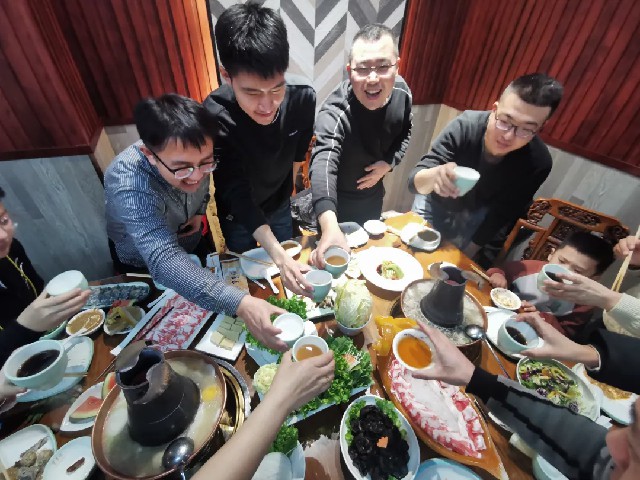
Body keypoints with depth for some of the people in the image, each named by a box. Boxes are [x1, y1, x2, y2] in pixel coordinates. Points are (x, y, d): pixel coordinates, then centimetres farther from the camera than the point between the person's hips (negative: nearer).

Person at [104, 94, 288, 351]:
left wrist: (199, 211, -19)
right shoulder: (128, 184, -42)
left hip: (190, 240, 4)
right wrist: (240, 303, -66)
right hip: (143, 263, -3)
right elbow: (164, 261, -54)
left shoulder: (194, 157, -25)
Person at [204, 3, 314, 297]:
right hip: (237, 211, -3)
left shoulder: (303, 97, -26)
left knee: (290, 272, 24)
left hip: (280, 203, 3)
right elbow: (236, 191, -36)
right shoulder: (216, 116, -36)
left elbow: (299, 151, -7)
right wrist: (278, 255, -47)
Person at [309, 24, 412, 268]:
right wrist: (330, 227, -69)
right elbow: (323, 164, -52)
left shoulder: (401, 92, -14)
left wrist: (388, 163, -16)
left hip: (374, 193, 5)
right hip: (338, 200, -5)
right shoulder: (336, 112, -34)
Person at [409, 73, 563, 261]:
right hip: (435, 202, 0)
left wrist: (468, 253, -11)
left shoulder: (538, 163, -25)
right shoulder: (465, 125, -30)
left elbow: (501, 215, -14)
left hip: (475, 215, 1)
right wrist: (434, 175, -57)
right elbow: (415, 181, -34)